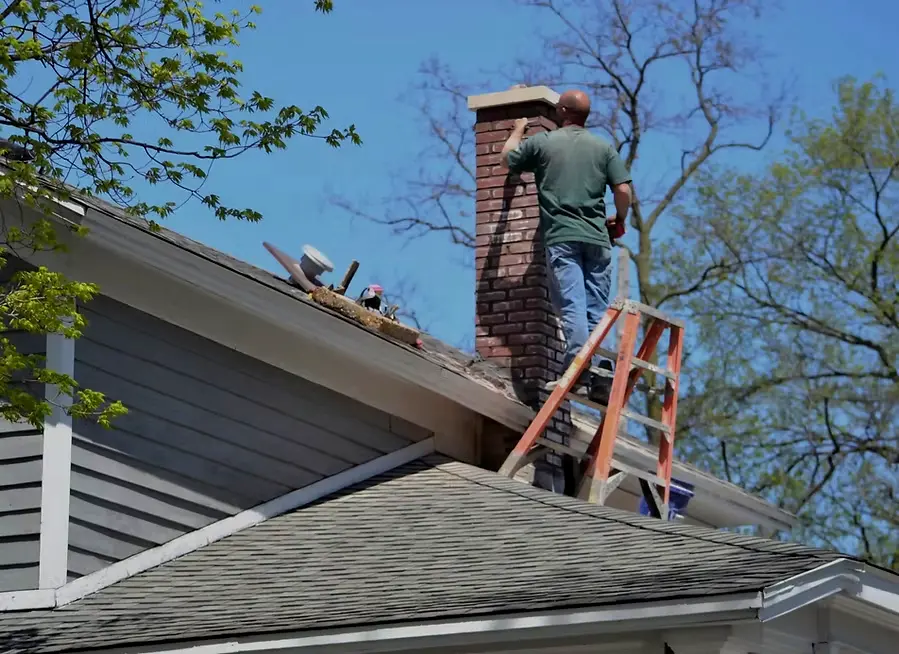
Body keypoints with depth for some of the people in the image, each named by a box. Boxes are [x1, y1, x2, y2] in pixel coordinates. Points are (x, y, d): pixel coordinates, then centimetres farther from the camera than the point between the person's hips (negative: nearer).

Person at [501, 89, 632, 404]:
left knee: (572, 305, -11)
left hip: (561, 237, -2)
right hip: (597, 237, 2)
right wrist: (619, 219, 22)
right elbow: (623, 190, 3)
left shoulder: (541, 142, 5)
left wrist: (518, 131, 43)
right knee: (597, 309, 5)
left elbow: (508, 157, 23)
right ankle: (599, 374, -3)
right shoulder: (604, 148, 9)